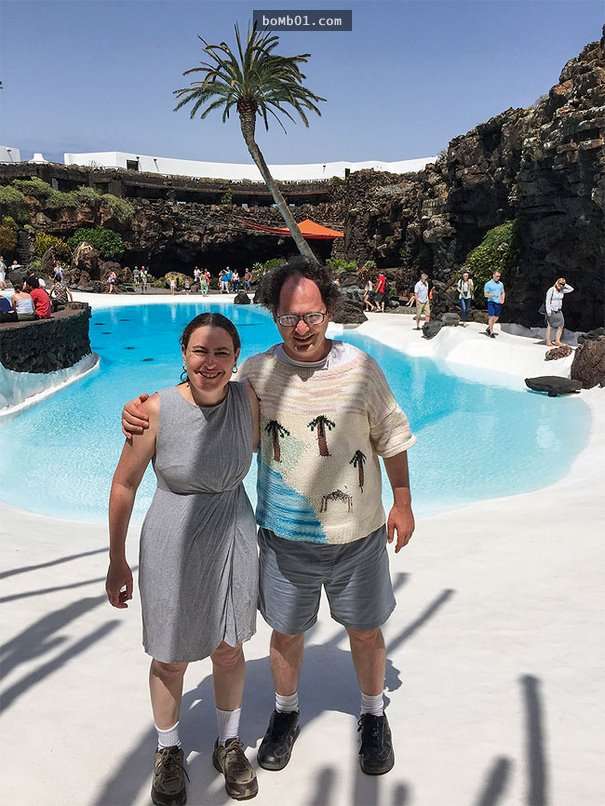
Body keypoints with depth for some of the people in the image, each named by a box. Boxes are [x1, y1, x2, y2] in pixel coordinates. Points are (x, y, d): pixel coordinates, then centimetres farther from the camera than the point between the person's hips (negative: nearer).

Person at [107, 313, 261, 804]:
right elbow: (124, 486, -8)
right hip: (173, 546, -2)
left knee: (228, 650, 19)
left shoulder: (249, 399, -12)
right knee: (170, 658, 15)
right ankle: (168, 752, 44)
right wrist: (117, 562, 0)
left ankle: (229, 743, 46)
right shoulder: (157, 410, -20)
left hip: (234, 540, 3)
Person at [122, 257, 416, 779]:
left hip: (359, 535, 0)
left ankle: (374, 717, 46)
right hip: (284, 538, 1)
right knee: (286, 633, 19)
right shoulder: (257, 372, -8)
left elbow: (391, 438, 1)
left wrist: (403, 503, 5)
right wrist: (143, 414, -13)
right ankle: (285, 715, 49)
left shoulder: (361, 368, -10)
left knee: (366, 632, 18)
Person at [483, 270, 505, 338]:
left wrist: (503, 299, 1)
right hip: (491, 302, -5)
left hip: (498, 303, 5)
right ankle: (491, 332, 0)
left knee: (496, 317, 9)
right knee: (491, 317, -8)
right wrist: (493, 295, -24)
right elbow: (485, 294, -7)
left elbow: (503, 293, 20)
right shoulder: (488, 284, -4)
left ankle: (488, 328, 27)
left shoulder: (501, 284, 12)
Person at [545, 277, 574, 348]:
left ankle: (557, 341, 2)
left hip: (559, 311, 6)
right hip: (551, 311, -6)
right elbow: (547, 302, -14)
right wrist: (548, 312, -19)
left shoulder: (561, 290, 6)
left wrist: (564, 285, -2)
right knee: (550, 326, 0)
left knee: (561, 325, -2)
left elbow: (571, 289, 12)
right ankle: (548, 342, 6)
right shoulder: (551, 290, -12)